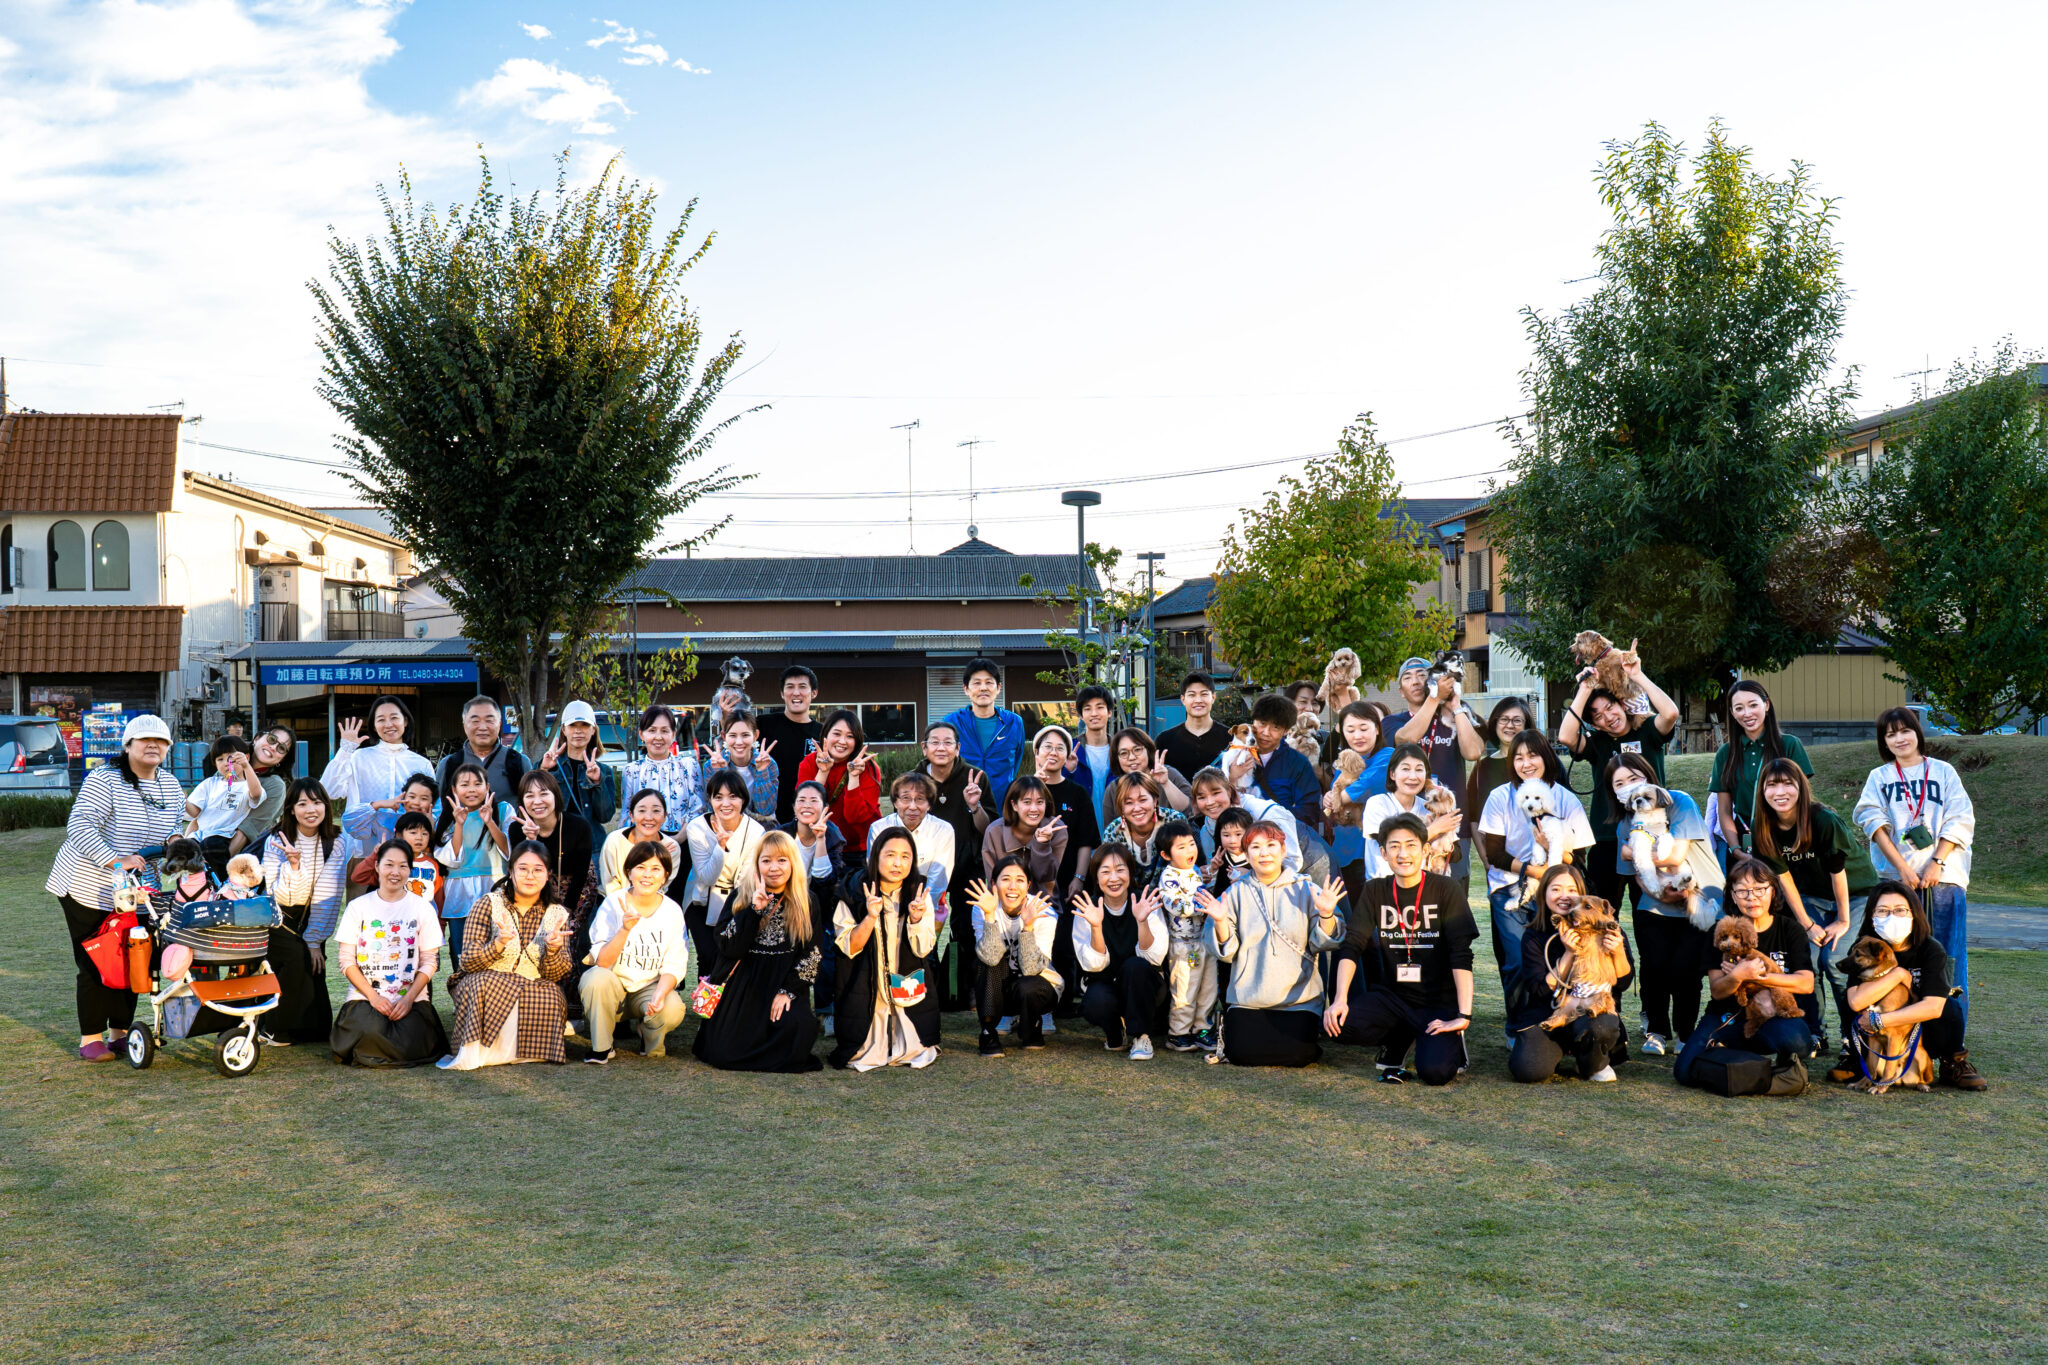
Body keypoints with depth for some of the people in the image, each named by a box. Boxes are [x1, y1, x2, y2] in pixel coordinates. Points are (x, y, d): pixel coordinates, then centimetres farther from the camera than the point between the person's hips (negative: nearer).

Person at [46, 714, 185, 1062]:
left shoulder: (171, 786, 4)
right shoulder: (104, 781, -17)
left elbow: (176, 827, 19)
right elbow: (78, 826, -26)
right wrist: (115, 861, -34)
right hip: (88, 888, -6)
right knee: (95, 964, -1)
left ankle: (122, 1032, 22)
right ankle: (90, 1039, 9)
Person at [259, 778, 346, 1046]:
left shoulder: (335, 843, -7)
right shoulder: (276, 842, -13)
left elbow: (330, 896, -9)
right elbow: (281, 896, -20)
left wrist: (315, 940, -13)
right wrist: (293, 863, -36)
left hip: (312, 920, 3)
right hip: (279, 920, -3)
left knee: (314, 960, -13)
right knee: (296, 956, -25)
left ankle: (316, 1027, 11)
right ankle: (275, 1030, -9)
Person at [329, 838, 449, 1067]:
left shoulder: (423, 908, 5)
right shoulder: (358, 907, 5)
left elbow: (430, 961, 3)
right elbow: (346, 960, 1)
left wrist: (409, 998, -11)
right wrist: (373, 996, -11)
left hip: (411, 998, 1)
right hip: (365, 996, 0)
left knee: (409, 1046, -24)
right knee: (371, 1033, -32)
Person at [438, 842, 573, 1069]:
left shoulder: (557, 914, 2)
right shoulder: (489, 904, -4)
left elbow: (556, 975, -2)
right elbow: (467, 962, -11)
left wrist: (554, 949, -23)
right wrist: (498, 944, -29)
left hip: (533, 990, 2)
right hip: (484, 984, -2)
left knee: (551, 996, -29)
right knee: (486, 983, -34)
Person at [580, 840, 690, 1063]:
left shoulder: (672, 911, -6)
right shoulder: (613, 903, -12)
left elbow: (674, 966, -6)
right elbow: (602, 962, -19)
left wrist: (660, 994, -26)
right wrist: (625, 929, -34)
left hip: (649, 987, 1)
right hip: (612, 986, -1)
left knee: (672, 1009, -29)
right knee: (598, 978, -34)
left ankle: (650, 1040, 9)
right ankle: (602, 1045, -9)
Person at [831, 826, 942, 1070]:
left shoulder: (919, 893, -1)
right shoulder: (855, 890, -7)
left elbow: (923, 950, -7)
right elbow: (848, 948, -11)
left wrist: (916, 919, -26)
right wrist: (870, 917, -26)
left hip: (908, 992, 2)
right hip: (864, 992, -1)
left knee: (916, 1053, -10)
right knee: (860, 1057, -11)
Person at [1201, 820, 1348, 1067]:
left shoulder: (1306, 889, 4)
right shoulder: (1236, 893, 6)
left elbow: (1320, 943, 0)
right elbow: (1227, 952, 2)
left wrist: (1327, 915, -17)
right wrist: (1220, 922, -16)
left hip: (1298, 998, -1)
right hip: (1247, 998, 1)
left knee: (1296, 1054, -18)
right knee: (1242, 1053, -16)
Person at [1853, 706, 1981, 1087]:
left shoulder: (1943, 772, 15)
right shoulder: (1879, 777, 16)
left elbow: (1959, 822, 6)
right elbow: (1875, 823, 2)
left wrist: (1936, 863, -8)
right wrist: (1902, 868, -11)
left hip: (1943, 879, 0)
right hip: (1896, 881, 0)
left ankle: (1953, 1054, -7)